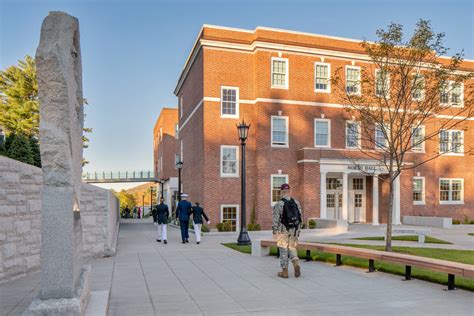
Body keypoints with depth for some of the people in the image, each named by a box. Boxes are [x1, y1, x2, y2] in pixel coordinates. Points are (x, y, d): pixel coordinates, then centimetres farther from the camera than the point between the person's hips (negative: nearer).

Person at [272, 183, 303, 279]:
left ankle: (285, 272, 11)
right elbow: (300, 218, 4)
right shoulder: (296, 203, 1)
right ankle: (296, 265, -6)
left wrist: (274, 232, -3)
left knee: (283, 251, 6)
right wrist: (298, 230, 13)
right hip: (294, 230, 4)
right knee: (292, 249, 17)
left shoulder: (279, 204, -14)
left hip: (283, 230, -4)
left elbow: (276, 220, -13)